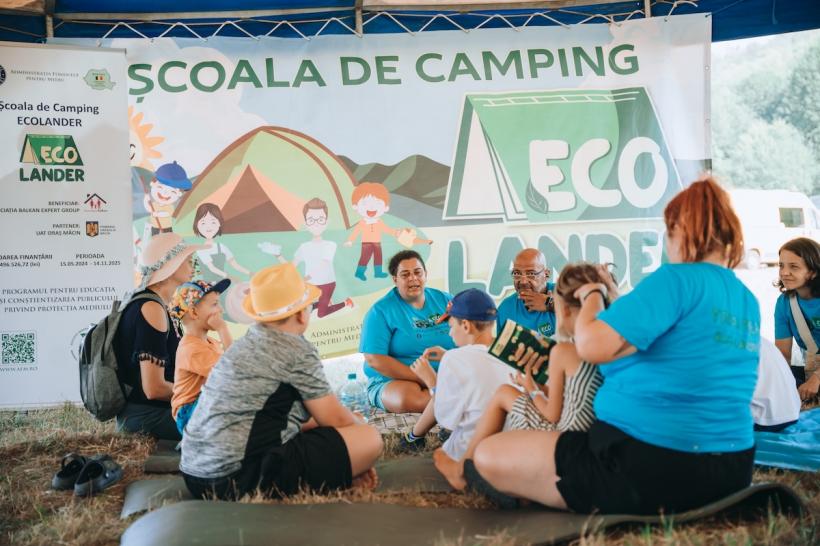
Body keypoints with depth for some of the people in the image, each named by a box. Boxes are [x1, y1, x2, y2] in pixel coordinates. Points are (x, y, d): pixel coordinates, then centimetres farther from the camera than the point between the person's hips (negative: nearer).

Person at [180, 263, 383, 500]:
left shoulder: (245, 343, 16)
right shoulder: (296, 349, -8)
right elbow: (336, 420, -2)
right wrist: (361, 428, 22)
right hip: (244, 479, -9)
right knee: (371, 438, -3)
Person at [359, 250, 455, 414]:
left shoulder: (445, 300, 9)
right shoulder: (381, 311, -3)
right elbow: (374, 359, -12)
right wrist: (423, 378, -18)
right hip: (393, 381, -1)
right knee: (409, 399, -35)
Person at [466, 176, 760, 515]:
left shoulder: (678, 279, -17)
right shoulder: (748, 302, 9)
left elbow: (591, 344, -23)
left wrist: (593, 295, -2)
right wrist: (612, 299, 21)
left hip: (649, 471, -9)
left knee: (488, 456, -6)